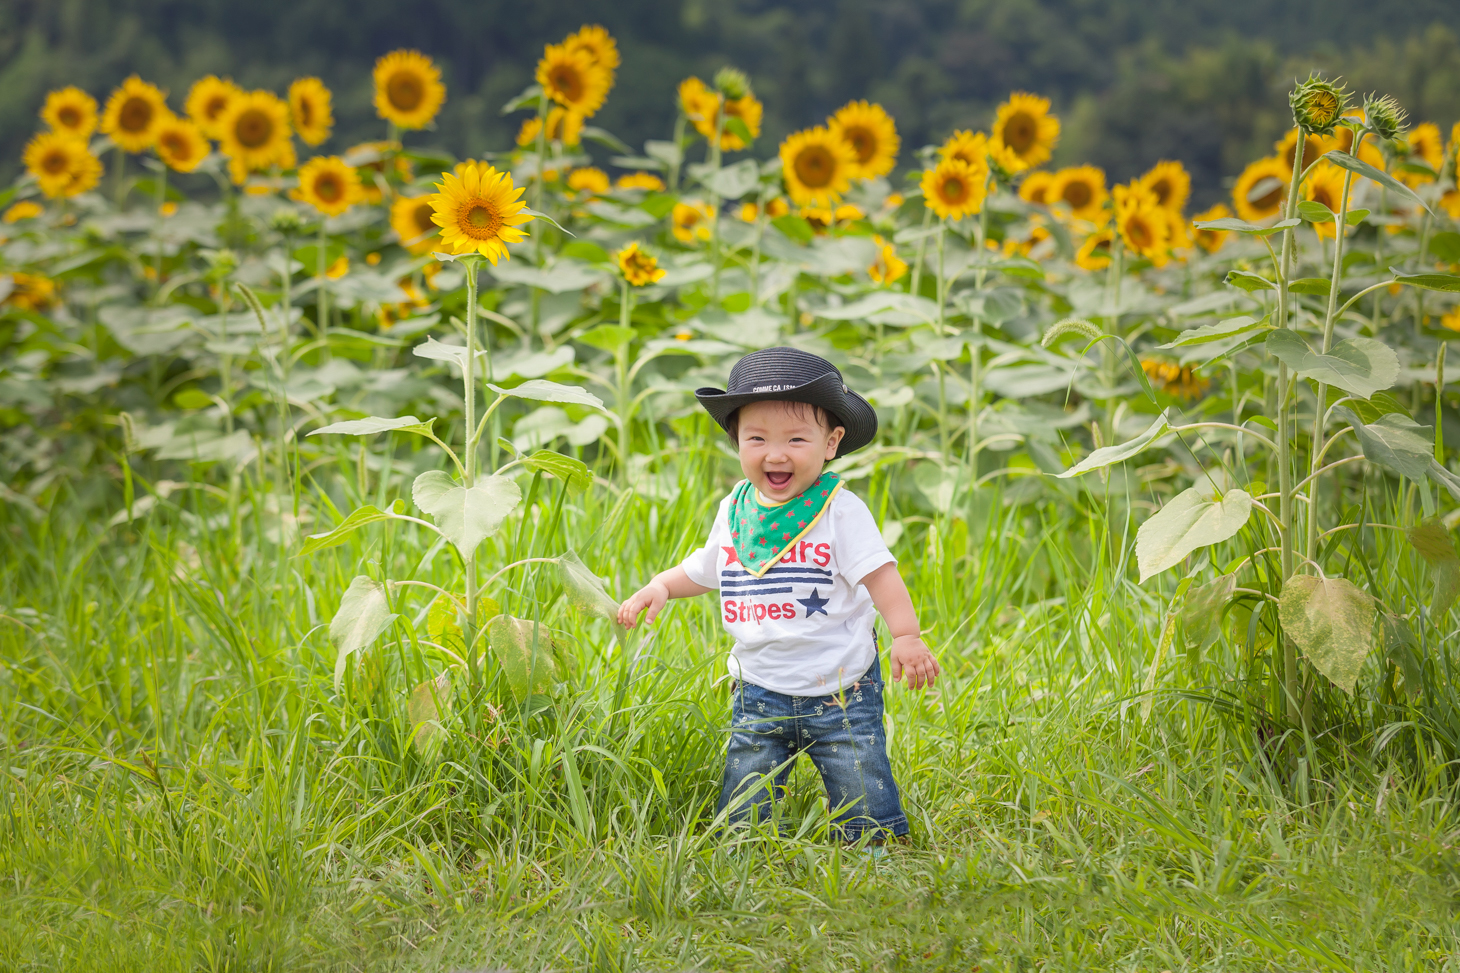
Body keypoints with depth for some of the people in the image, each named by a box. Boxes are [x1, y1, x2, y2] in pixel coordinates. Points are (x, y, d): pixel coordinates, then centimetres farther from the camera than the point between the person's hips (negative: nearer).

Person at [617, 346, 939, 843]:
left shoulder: (840, 510, -9)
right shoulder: (735, 510, 5)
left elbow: (880, 574, -13)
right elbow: (704, 569, 20)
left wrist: (907, 636, -26)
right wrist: (659, 587, 4)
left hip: (840, 692, -4)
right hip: (758, 696, 4)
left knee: (866, 819, 1)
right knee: (740, 820, 6)